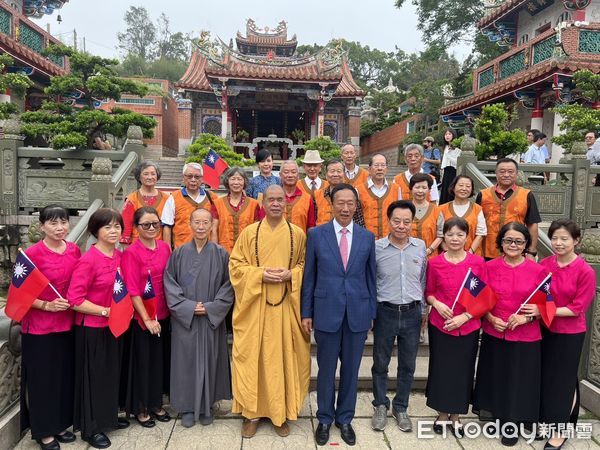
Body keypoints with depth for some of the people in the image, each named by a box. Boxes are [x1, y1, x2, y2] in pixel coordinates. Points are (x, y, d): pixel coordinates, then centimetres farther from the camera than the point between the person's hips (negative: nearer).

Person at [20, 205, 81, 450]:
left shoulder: (74, 250, 1)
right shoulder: (32, 253, -14)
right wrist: (47, 305, -20)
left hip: (67, 325, 5)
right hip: (39, 328, -5)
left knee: (65, 376, 15)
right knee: (42, 379, 9)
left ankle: (60, 424, 33)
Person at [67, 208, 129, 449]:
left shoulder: (120, 256, 2)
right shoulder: (88, 260, -19)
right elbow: (74, 300, -21)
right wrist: (105, 311, -20)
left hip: (115, 326, 7)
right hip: (92, 328, -7)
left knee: (112, 373, 18)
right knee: (93, 376, 7)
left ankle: (108, 416, 37)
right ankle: (90, 428, 24)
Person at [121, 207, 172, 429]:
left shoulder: (165, 248, 2)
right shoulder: (131, 253, -12)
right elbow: (132, 290, -13)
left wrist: (171, 309, 3)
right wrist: (147, 319, -14)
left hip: (163, 314, 5)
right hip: (141, 316, -5)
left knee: (160, 359, 15)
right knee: (142, 361, 9)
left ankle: (156, 403, 33)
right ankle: (140, 408, 27)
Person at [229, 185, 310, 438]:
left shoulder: (298, 234, 3)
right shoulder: (249, 232, 1)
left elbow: (307, 265, 7)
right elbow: (236, 265, 1)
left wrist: (290, 275, -12)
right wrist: (260, 274, -14)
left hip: (285, 306, 0)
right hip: (254, 306, 0)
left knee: (283, 358, 7)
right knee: (252, 357, 4)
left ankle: (281, 412, 22)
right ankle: (252, 412, 19)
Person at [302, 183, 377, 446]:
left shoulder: (367, 237, 3)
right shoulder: (316, 235, -2)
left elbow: (370, 277, 7)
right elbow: (309, 276, 0)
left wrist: (371, 313, 6)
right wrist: (306, 312, 0)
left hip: (358, 313, 2)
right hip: (327, 312, -1)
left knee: (351, 369, 14)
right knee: (326, 369, 12)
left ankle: (345, 419, 33)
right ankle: (325, 419, 31)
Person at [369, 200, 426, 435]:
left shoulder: (420, 246, 0)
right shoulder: (377, 247, -8)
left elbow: (423, 281, 12)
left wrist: (422, 310, 13)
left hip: (412, 313, 2)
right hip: (385, 312, -2)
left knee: (408, 365, 13)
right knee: (380, 363, 11)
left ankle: (400, 408, 32)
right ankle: (380, 406, 30)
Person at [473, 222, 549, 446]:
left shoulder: (538, 270, -5)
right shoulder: (490, 267, -1)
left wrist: (528, 317, -15)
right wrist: (491, 319, -11)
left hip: (525, 337, -1)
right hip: (494, 334, 1)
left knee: (519, 379, 9)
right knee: (496, 376, 12)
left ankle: (512, 422, 29)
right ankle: (500, 413, 35)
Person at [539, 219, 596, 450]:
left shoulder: (585, 271, -16)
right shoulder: (543, 264, -4)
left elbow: (577, 308, -16)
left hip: (570, 334, -4)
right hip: (545, 330, 4)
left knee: (563, 379, 9)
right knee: (545, 376, 14)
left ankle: (559, 431, 25)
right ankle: (548, 421, 33)